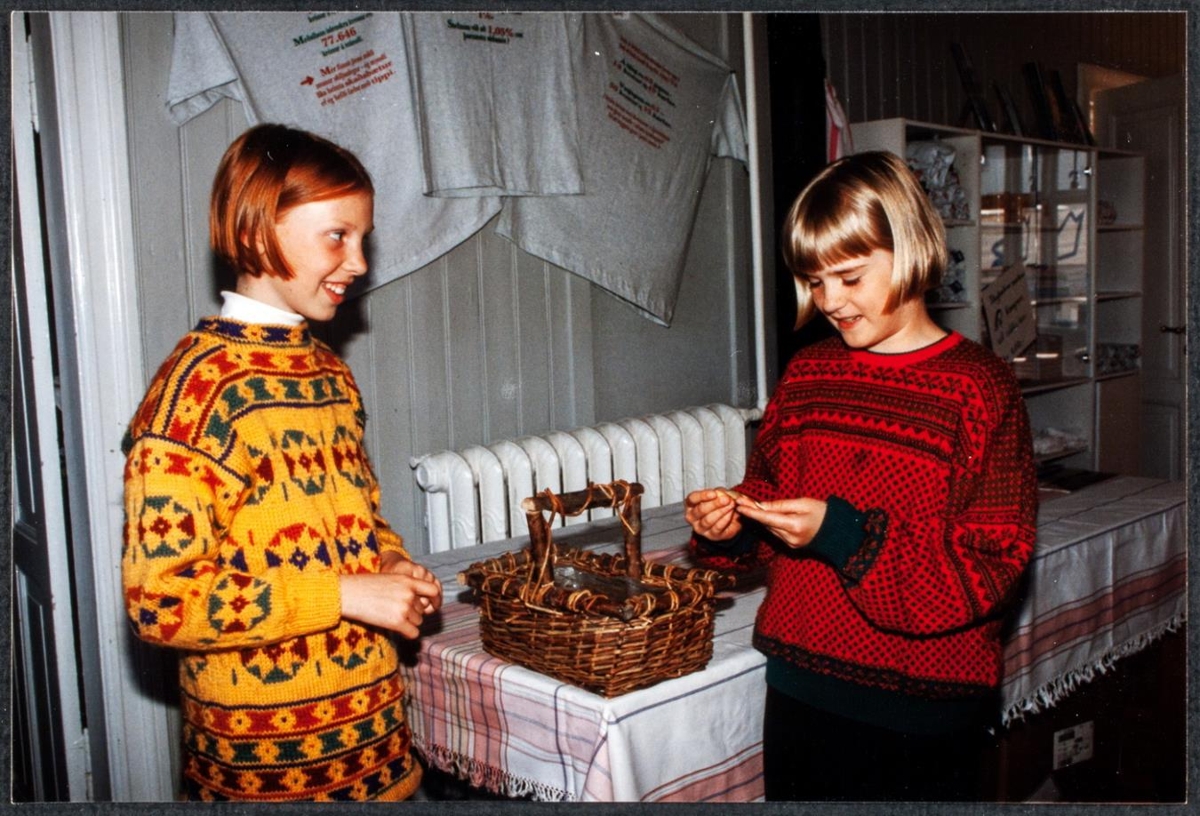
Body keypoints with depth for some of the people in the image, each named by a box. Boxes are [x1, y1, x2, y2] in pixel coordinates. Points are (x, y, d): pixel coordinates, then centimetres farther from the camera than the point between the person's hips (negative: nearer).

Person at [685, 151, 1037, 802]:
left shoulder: (977, 387, -11)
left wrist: (846, 535, -23)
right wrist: (732, 525, -7)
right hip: (798, 684, 5)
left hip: (923, 706, -4)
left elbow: (992, 566, -14)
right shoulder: (805, 374, 5)